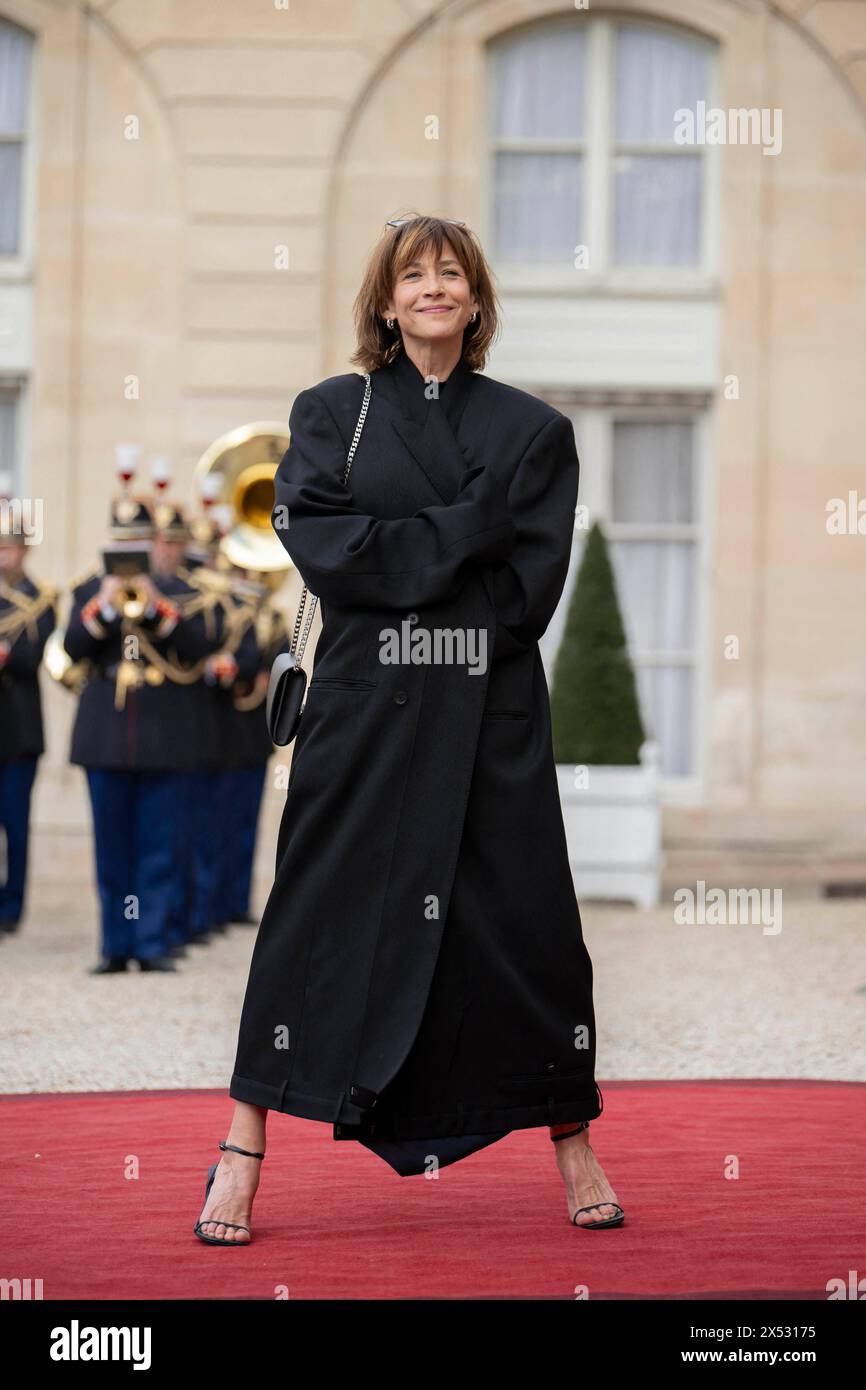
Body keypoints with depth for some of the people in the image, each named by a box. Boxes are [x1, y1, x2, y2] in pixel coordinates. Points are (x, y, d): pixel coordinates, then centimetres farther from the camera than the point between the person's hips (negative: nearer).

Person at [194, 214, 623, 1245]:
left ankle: (574, 1148, 13)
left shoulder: (532, 429, 9)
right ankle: (243, 1151, 4)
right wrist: (465, 532, -12)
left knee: (528, 920, 2)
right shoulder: (329, 414, 9)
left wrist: (397, 564, -8)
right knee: (318, 918, -2)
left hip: (492, 715, 1)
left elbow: (531, 587, 0)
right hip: (361, 707, -1)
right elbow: (319, 543, -7)